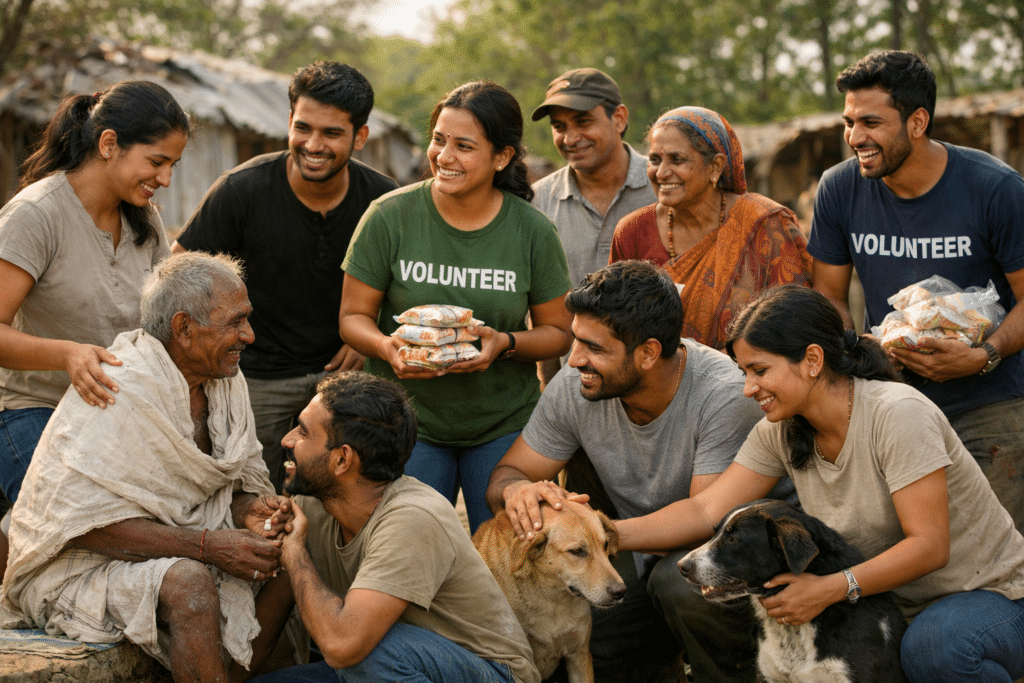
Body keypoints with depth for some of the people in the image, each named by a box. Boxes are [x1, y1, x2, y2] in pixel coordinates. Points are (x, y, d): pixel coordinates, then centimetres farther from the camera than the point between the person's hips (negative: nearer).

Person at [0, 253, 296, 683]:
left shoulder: (225, 381, 2)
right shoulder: (115, 393, -24)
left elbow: (244, 484, 10)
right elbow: (86, 522, -27)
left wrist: (250, 511, -15)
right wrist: (207, 546, -30)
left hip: (173, 552, 8)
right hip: (76, 571, -8)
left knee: (280, 557, -8)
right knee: (188, 581, -33)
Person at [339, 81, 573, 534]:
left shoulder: (532, 232, -5)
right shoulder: (390, 216, -7)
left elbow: (557, 331, 3)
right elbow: (353, 316, -1)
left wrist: (505, 342, -17)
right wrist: (386, 347, -22)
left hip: (504, 427, 1)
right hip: (408, 423, 0)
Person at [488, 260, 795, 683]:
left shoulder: (726, 395, -25)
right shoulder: (575, 386, -12)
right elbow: (507, 472, -3)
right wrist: (516, 490, -29)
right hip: (641, 552, 4)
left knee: (681, 582, -37)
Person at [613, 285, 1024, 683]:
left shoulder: (898, 414, -23)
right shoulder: (781, 432, -2)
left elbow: (928, 545, -26)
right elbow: (708, 511, -7)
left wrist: (829, 590, -34)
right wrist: (611, 534, -21)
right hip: (896, 608, 6)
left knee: (933, 645, -37)